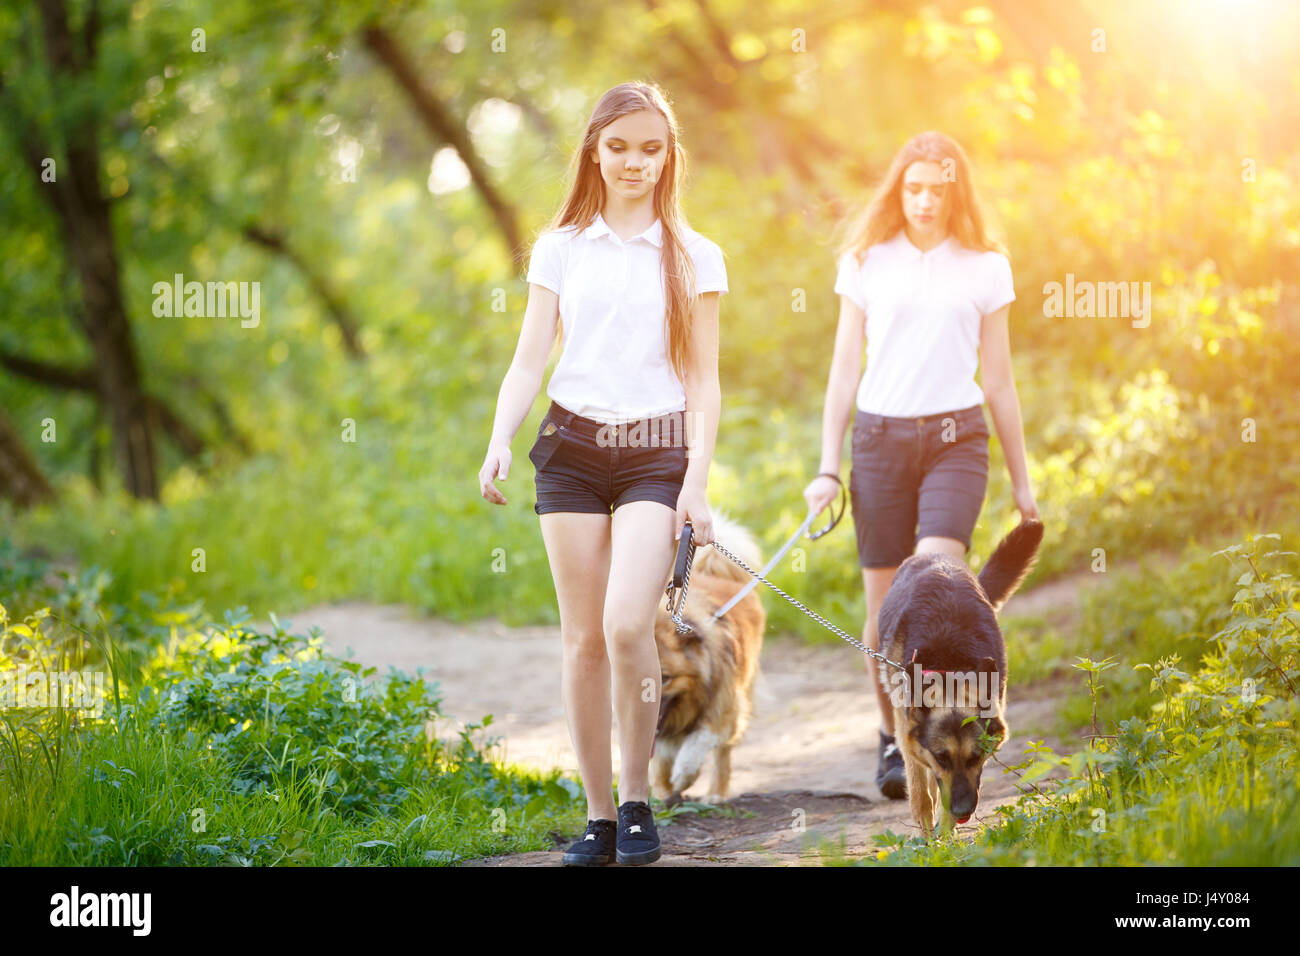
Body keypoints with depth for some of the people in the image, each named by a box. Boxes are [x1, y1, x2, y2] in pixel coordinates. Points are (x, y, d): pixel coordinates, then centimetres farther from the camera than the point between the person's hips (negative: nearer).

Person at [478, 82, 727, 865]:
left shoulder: (694, 257, 6)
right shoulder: (561, 248, 9)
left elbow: (704, 381, 5)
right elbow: (530, 360, 4)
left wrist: (697, 484, -4)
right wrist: (500, 441, -13)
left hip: (656, 454, -2)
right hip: (572, 447, 2)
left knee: (627, 623, -19)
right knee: (583, 637, 2)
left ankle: (637, 798, -1)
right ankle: (598, 815, 11)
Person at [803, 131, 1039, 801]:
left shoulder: (985, 268, 6)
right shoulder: (866, 263, 7)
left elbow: (999, 381, 11)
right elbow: (844, 371, 9)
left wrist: (1021, 481, 12)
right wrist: (827, 468, 3)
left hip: (955, 441, -1)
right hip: (879, 437, 1)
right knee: (885, 602, 2)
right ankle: (893, 738, 18)